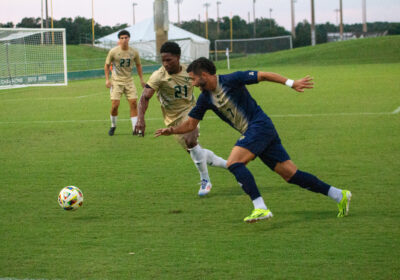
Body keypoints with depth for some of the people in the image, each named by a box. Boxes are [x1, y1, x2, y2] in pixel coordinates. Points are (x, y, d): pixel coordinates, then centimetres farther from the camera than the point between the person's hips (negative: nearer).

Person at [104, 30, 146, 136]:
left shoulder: (134, 52, -2)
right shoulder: (113, 51, -9)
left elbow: (138, 65, 15)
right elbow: (107, 65, 2)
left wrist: (141, 79, 10)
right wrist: (107, 79, -6)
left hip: (129, 81, 2)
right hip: (116, 81, -2)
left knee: (134, 103, -8)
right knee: (115, 105, -9)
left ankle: (135, 128, -1)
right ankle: (113, 126, 15)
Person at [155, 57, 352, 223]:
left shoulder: (230, 80, -10)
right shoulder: (205, 98, 11)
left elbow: (263, 76, -8)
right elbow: (191, 123, 17)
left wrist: (291, 83, -15)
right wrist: (172, 130, -1)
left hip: (260, 125, -7)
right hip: (251, 133, 8)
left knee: (234, 163, -21)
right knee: (290, 174, 2)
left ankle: (260, 208, -27)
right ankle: (339, 195, 7)